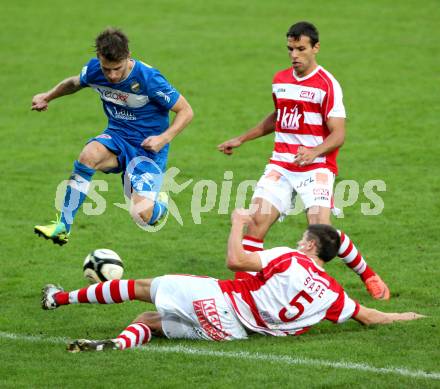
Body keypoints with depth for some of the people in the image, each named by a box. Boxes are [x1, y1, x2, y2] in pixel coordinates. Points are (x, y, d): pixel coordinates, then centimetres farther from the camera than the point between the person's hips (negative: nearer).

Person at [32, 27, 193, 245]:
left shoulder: (148, 78, -23)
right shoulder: (93, 70, -8)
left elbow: (185, 111, -13)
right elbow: (76, 82, 19)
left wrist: (164, 138, -24)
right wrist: (48, 96, 12)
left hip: (148, 146, -4)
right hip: (117, 137, 4)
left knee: (142, 215, -23)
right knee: (88, 155, -34)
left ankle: (160, 203, 18)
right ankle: (62, 227, -26)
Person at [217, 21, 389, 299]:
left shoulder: (327, 84, -9)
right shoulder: (280, 80, 11)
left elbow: (338, 135, -13)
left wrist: (314, 152, -31)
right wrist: (241, 140, 29)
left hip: (317, 166, -5)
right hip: (281, 165, 5)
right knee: (258, 219, -13)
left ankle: (368, 275, 1)